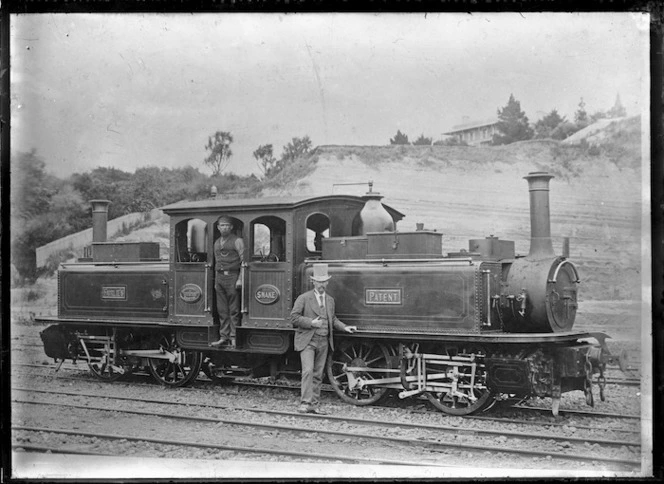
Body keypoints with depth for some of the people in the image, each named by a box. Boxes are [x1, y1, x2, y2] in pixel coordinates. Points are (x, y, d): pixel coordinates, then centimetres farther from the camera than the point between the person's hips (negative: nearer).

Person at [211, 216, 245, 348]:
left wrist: (240, 279, -14)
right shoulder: (217, 243, 18)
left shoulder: (237, 241, -2)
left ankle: (234, 337, -1)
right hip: (219, 277, 6)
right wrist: (216, 281, 17)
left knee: (233, 310, -4)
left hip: (232, 276, -6)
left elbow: (243, 261, -6)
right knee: (222, 310, 7)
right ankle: (224, 337, 11)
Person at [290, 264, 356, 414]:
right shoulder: (304, 298, -4)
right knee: (308, 371, -15)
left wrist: (344, 327, 8)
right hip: (307, 341, -5)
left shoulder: (330, 300, 14)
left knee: (318, 374, 8)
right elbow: (294, 317, -9)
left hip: (323, 342, 5)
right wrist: (311, 322, -19)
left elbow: (333, 319, 24)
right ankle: (305, 403, -13)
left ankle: (314, 405, 13)